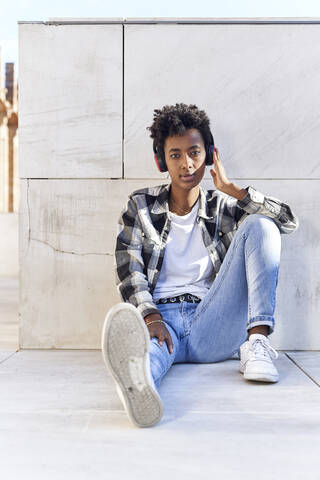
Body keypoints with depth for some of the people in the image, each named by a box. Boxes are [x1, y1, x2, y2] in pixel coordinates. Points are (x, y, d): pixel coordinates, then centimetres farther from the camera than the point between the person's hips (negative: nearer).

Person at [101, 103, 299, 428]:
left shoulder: (222, 209, 18)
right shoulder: (141, 206, 15)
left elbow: (288, 221, 4)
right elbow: (128, 270, 2)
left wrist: (229, 188, 5)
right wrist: (151, 317, -17)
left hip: (211, 325, 2)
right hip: (161, 318, -1)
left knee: (260, 225, -13)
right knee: (143, 342, -40)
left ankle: (256, 342, -27)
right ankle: (138, 382, -78)